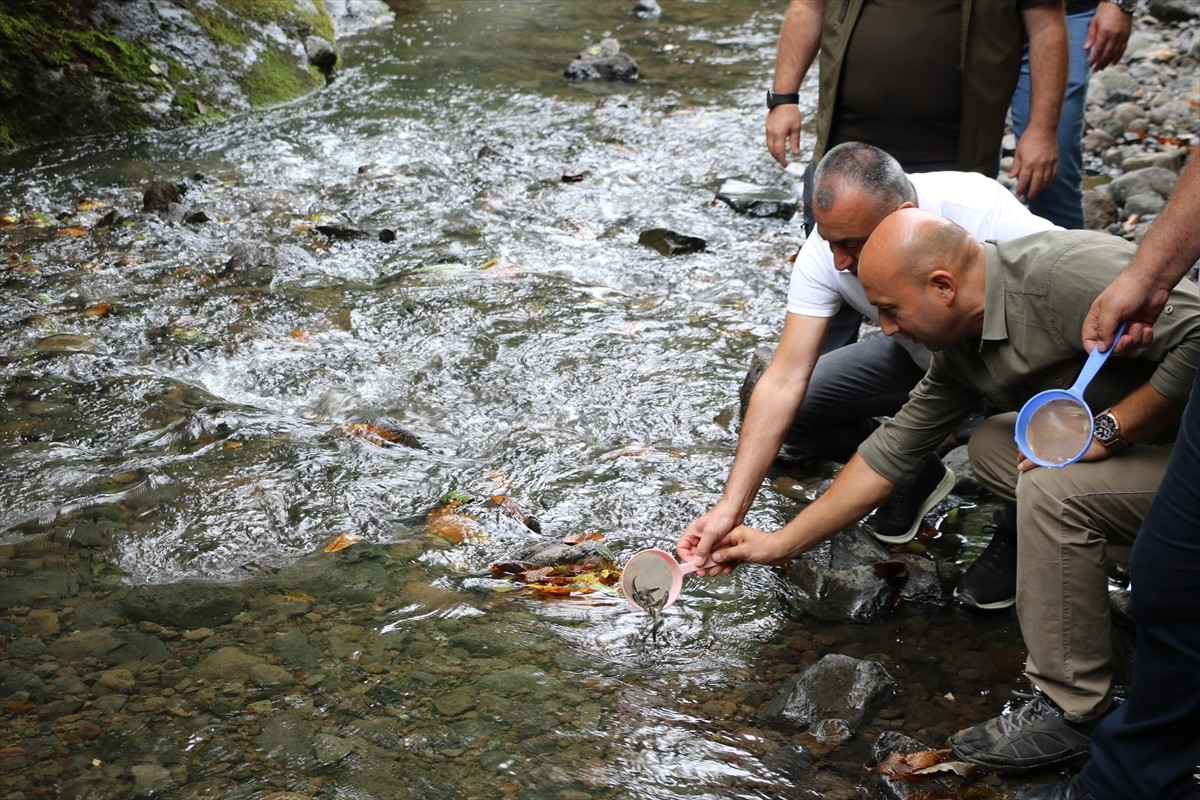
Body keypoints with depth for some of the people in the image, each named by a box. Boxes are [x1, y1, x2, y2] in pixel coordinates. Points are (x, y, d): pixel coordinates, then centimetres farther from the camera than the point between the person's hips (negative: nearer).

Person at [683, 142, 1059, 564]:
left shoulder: (981, 212, -36)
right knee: (794, 412, -11)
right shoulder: (827, 250, -25)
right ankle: (917, 474, 12)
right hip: (920, 356, 4)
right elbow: (784, 383, -26)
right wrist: (731, 507, -32)